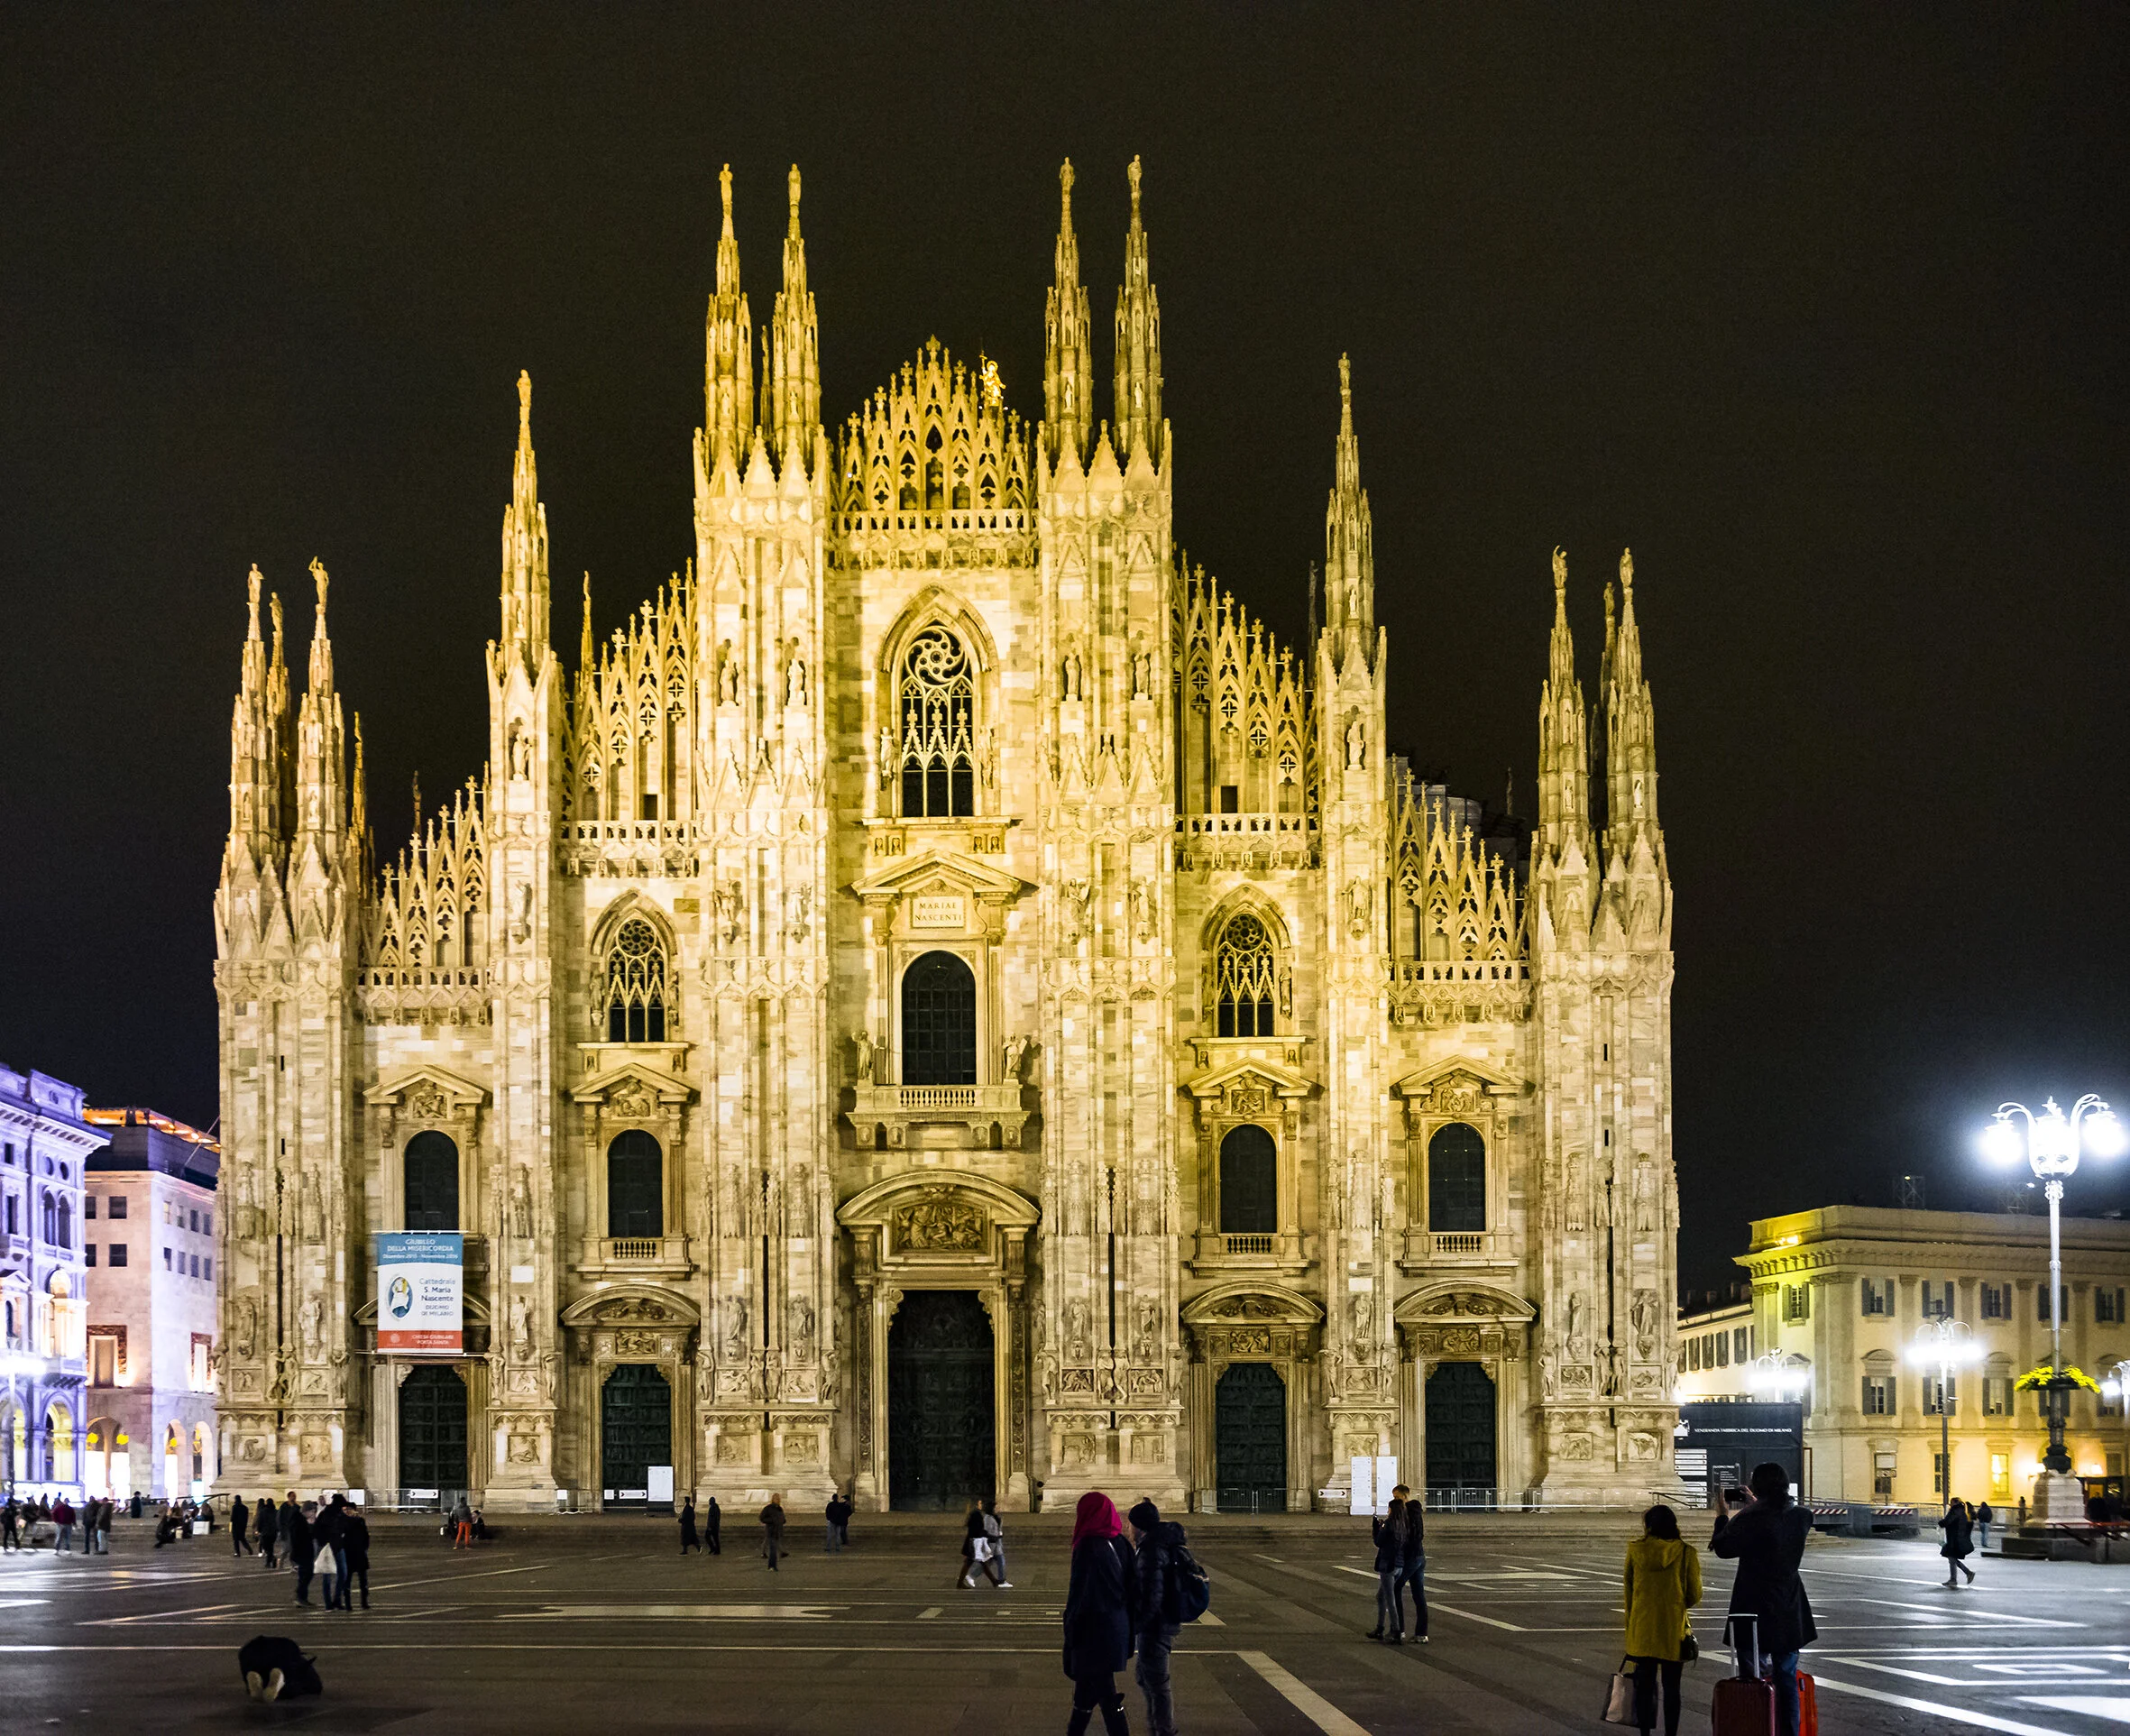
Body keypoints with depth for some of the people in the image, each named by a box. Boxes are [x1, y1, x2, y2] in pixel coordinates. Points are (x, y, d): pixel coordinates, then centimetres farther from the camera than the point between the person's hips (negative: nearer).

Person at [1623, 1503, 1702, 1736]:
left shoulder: (1635, 1550, -3)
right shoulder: (1685, 1553, -6)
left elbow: (1628, 1589, 6)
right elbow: (1694, 1595, 0)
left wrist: (1629, 1622, 18)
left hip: (1641, 1627, 1)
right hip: (1673, 1628, -1)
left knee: (1644, 1684, 9)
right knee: (1671, 1687, 6)